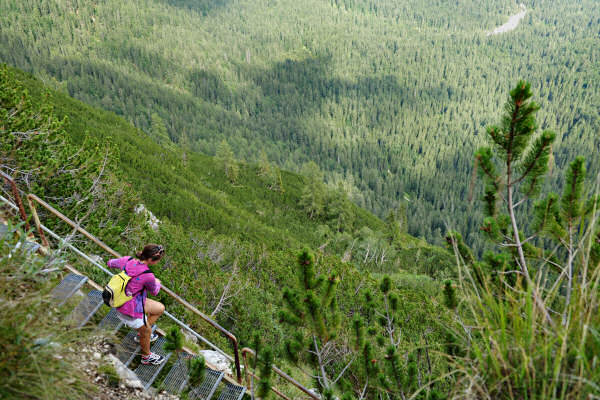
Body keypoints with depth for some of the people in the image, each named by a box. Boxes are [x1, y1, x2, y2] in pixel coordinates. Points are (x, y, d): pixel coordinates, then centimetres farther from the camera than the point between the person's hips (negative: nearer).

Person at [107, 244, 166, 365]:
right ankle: (146, 357, 50)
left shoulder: (128, 260, -14)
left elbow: (110, 263, 7)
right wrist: (157, 283, 14)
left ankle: (141, 334, 39)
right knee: (146, 330, 23)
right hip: (131, 312, -7)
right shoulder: (148, 276, -32)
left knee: (160, 308, 22)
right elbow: (154, 292, -9)